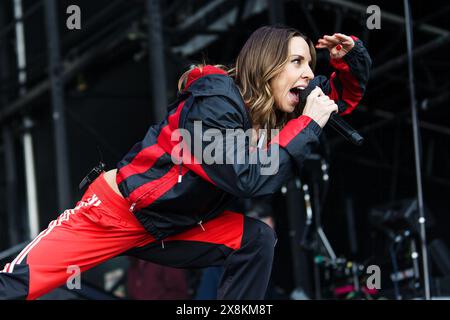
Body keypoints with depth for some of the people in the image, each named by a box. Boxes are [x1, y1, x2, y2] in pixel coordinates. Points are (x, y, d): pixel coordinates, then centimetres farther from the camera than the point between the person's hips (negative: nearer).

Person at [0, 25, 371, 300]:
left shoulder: (279, 110, 1)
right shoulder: (216, 99, -23)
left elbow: (346, 96, 13)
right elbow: (249, 180, -30)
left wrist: (352, 55, -8)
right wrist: (309, 124, -26)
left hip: (172, 227, 8)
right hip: (117, 209, -7)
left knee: (257, 240, -11)